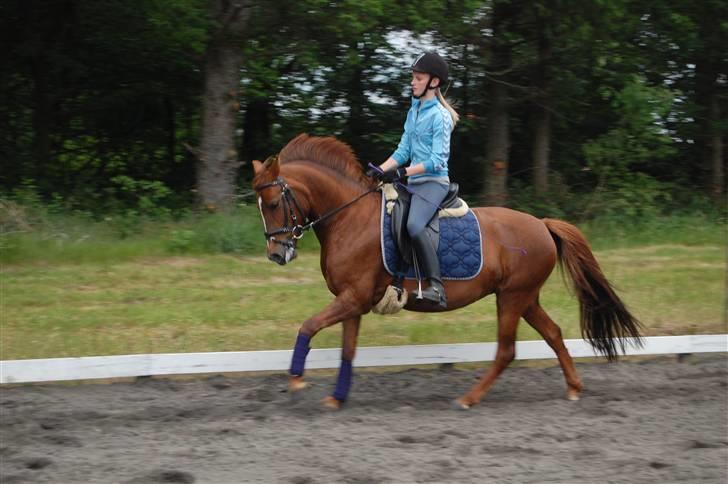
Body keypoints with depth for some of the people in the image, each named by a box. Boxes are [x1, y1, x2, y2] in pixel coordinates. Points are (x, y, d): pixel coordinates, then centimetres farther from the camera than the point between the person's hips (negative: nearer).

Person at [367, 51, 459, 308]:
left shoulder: (440, 116, -10)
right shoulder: (413, 112, 15)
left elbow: (438, 160, -17)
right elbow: (403, 151, 16)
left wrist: (402, 173, -22)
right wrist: (380, 171, 1)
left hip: (433, 182, -10)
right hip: (413, 183, 10)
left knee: (414, 225, -32)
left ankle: (436, 286, -34)